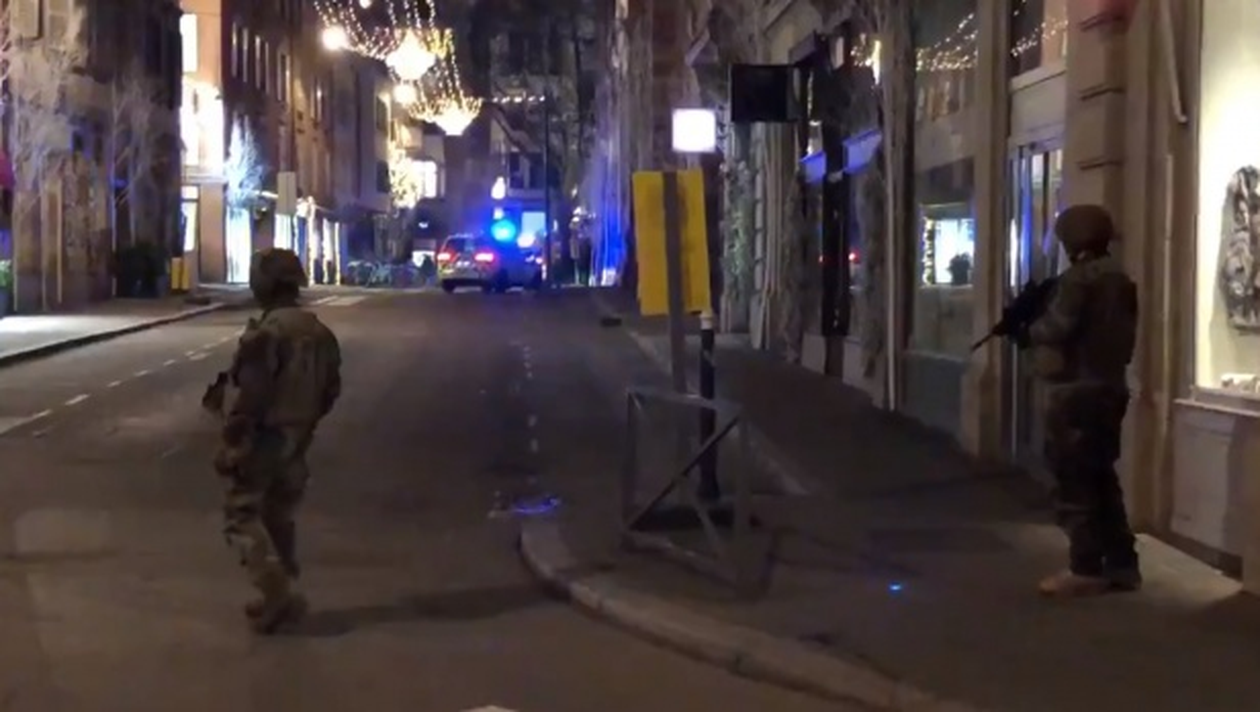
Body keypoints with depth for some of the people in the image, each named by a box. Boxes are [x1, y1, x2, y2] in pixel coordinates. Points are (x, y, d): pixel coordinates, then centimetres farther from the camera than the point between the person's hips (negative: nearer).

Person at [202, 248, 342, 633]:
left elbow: (250, 396, -22)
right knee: (279, 518, 19)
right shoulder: (320, 333, 6)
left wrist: (231, 444, -17)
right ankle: (280, 596, 24)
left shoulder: (266, 333, -20)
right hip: (295, 440, 8)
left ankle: (278, 593, -10)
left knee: (242, 516, 1)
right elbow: (330, 390, 13)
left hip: (261, 439, -8)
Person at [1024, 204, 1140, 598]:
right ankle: (1122, 564, 17)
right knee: (1101, 477, 15)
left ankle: (1086, 570, -3)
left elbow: (1055, 329, -19)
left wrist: (1029, 326, -1)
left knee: (1074, 483, -3)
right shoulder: (1120, 277, 14)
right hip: (1110, 387, 9)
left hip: (1076, 392, -9)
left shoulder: (1079, 278, -14)